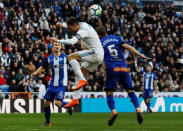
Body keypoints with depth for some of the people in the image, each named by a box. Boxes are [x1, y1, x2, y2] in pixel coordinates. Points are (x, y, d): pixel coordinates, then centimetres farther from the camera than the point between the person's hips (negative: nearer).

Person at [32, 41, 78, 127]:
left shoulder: (65, 57, -4)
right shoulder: (49, 59, 6)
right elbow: (43, 67, 17)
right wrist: (35, 73, 2)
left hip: (61, 85, -4)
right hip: (52, 84, 4)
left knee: (58, 103, -18)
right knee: (46, 102, 3)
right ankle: (47, 121, 20)